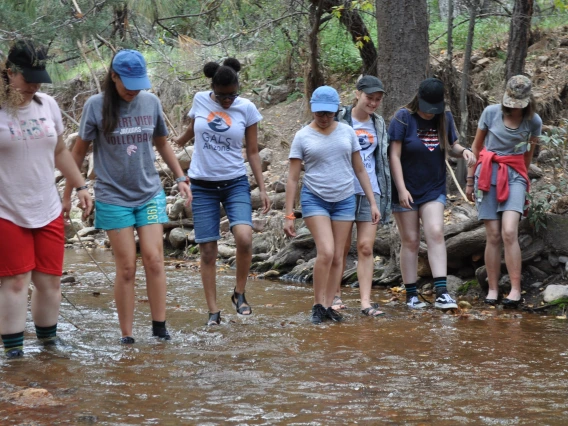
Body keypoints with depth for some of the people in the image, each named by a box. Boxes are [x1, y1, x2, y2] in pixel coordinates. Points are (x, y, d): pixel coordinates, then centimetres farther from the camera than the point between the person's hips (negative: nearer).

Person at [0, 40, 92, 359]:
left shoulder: (48, 105, 6)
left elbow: (60, 151, 18)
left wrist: (80, 186, 16)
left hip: (48, 211, 5)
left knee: (50, 280, 9)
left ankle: (49, 339, 27)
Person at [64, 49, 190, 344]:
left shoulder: (151, 102, 1)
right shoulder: (96, 106, -8)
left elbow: (162, 144, 16)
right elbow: (79, 151, 0)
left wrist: (181, 179, 12)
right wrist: (67, 194, 2)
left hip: (150, 194, 3)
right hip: (113, 197, -2)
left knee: (154, 259, -6)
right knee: (126, 267, -2)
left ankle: (159, 326, 5)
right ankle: (126, 336, 7)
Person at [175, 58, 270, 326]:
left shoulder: (247, 108, -2)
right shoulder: (200, 101, 0)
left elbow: (252, 152, 3)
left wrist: (262, 189, -2)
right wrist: (177, 144, 37)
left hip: (235, 183, -1)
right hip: (202, 186, 1)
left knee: (244, 238, -23)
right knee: (207, 250, -2)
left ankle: (239, 294, -1)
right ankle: (213, 311, 4)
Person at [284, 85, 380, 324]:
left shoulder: (347, 133, 4)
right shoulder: (303, 137, -3)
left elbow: (360, 170, 11)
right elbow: (292, 178, -1)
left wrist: (373, 202, 7)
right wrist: (288, 216, -5)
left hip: (344, 200, 3)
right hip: (315, 199, -3)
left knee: (337, 257, 3)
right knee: (326, 252, -18)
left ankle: (328, 306, 12)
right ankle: (318, 305, -5)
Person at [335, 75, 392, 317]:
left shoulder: (378, 124, 13)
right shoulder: (340, 120, -2)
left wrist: (385, 195, 15)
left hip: (371, 191, 3)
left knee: (366, 247, -3)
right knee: (343, 246, 4)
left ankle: (366, 302, -5)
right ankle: (336, 294, 18)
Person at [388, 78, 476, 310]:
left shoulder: (445, 118, 2)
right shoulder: (403, 118, -11)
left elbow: (451, 145, 14)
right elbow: (394, 155, -12)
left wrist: (463, 151, -10)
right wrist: (401, 189, -18)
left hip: (433, 190, 3)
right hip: (406, 190, -3)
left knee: (435, 234, -13)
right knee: (410, 241, 2)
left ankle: (441, 293, -17)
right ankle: (411, 294, 11)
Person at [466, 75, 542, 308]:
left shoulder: (534, 121, 0)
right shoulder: (491, 112, -2)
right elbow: (476, 147, 9)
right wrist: (470, 179, 12)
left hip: (514, 177, 0)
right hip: (487, 175, 0)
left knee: (509, 232, -17)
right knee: (493, 237, -3)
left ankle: (516, 290, -16)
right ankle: (492, 289, 5)